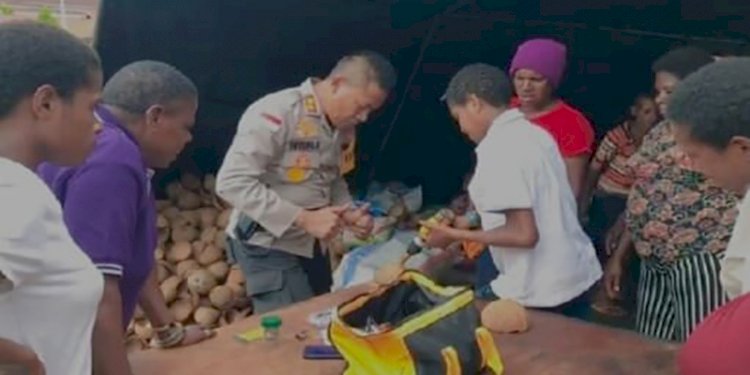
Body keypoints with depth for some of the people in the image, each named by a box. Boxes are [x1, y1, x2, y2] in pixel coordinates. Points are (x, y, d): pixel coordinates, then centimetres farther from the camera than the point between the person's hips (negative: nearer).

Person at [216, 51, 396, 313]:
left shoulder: (343, 125, 4)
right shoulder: (275, 114, -21)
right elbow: (232, 183, -26)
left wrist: (349, 213, -3)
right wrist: (304, 219, -27)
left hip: (311, 244, 8)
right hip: (268, 243, -8)